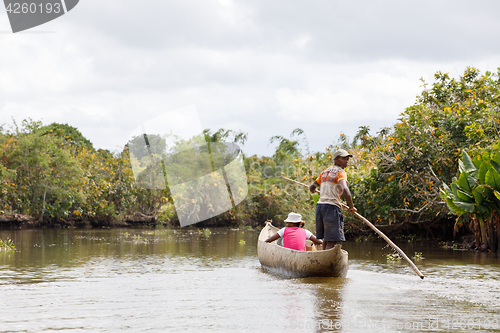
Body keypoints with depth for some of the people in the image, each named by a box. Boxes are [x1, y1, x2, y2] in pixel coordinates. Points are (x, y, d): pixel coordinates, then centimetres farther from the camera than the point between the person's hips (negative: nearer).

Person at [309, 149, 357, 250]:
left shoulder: (324, 172, 21)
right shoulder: (340, 172, -2)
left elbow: (312, 187, 29)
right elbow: (344, 189, -20)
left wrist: (314, 190, 53)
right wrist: (351, 207, -10)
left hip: (320, 205, 8)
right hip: (332, 207, -8)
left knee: (325, 239, 17)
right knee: (331, 241, -9)